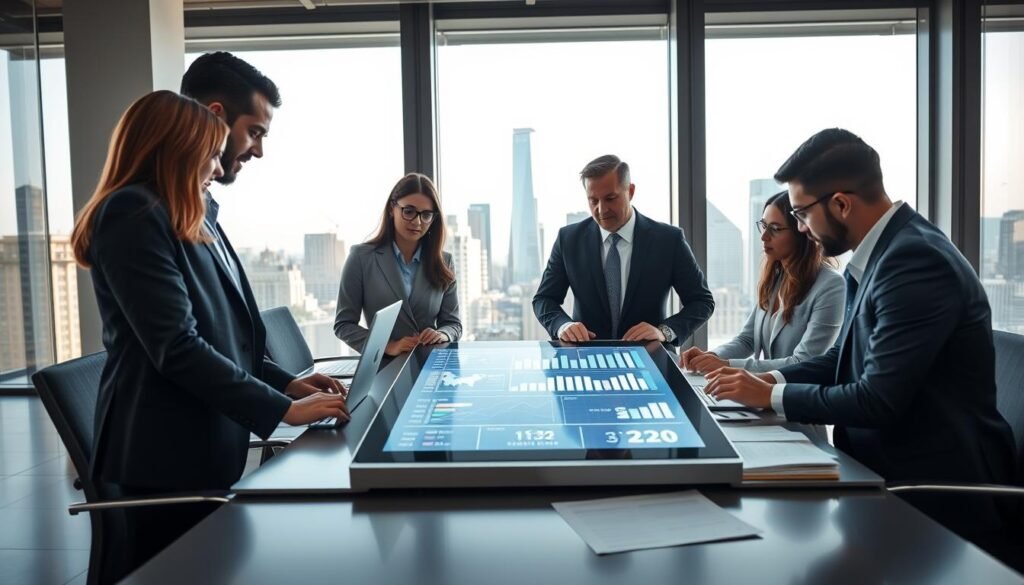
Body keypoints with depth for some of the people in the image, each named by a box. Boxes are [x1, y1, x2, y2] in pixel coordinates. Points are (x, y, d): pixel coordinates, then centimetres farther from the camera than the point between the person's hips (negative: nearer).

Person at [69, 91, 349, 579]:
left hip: (203, 446, 10)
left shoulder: (190, 223, 17)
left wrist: (285, 382, 3)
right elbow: (176, 347, -23)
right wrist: (282, 409, -21)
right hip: (168, 453, -9)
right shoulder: (133, 216, -14)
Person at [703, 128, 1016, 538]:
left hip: (932, 487, -8)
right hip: (891, 464, 8)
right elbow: (846, 357, 13)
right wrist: (769, 379, -1)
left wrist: (772, 396, -14)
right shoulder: (874, 255, 6)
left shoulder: (916, 260, -23)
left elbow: (878, 400, -26)